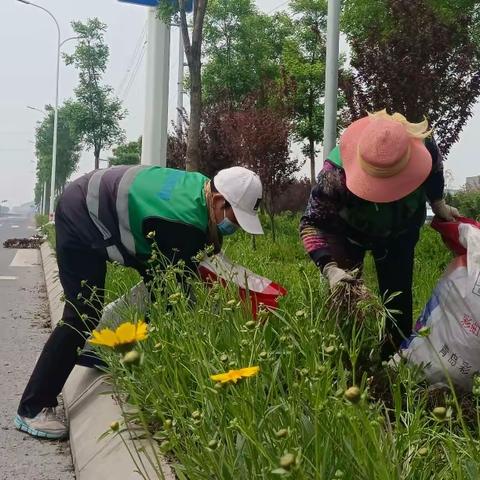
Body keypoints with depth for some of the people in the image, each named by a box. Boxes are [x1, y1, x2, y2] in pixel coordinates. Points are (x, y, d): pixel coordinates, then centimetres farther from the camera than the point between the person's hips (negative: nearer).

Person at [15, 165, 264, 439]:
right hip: (81, 218, -10)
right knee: (84, 317, -13)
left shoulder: (202, 189, -8)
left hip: (100, 209, 10)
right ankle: (33, 409, -5)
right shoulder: (184, 223, -34)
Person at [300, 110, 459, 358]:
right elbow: (312, 223, -35)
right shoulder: (337, 172, -44)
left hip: (400, 230, 2)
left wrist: (438, 204, 6)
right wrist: (330, 269, -48)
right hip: (348, 229, -2)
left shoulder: (424, 145, -34)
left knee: (397, 294, 1)